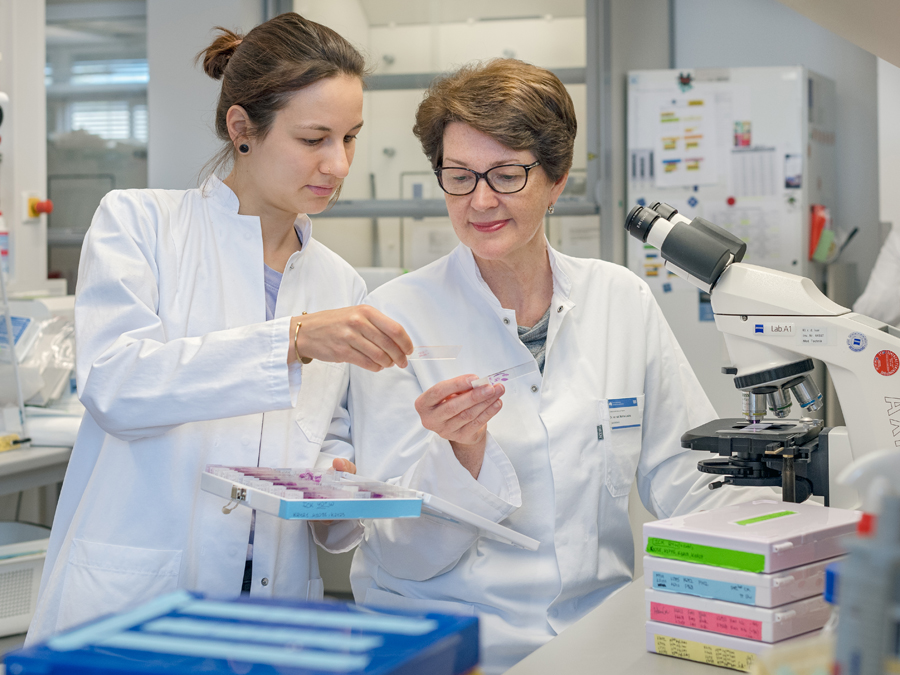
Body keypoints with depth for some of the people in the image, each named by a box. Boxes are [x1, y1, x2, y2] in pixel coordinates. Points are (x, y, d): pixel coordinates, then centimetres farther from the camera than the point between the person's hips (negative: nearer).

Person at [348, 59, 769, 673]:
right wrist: (461, 452, -22)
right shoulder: (396, 317, -3)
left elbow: (690, 484, 8)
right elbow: (403, 556, -4)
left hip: (600, 625, 1)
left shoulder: (624, 301, 6)